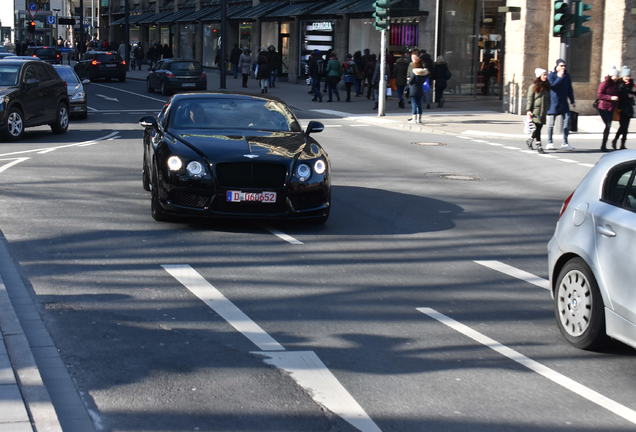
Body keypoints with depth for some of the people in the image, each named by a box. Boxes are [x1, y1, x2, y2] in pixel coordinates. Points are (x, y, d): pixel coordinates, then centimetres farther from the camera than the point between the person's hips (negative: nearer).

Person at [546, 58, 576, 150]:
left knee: (567, 120, -1)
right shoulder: (551, 75, -5)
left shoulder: (567, 76, 11)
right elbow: (552, 86, -20)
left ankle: (565, 143, 5)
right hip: (553, 102, -5)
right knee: (551, 123, 1)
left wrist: (572, 101, 19)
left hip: (564, 103, 5)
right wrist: (559, 77, -20)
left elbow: (570, 89, 19)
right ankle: (549, 143, 12)